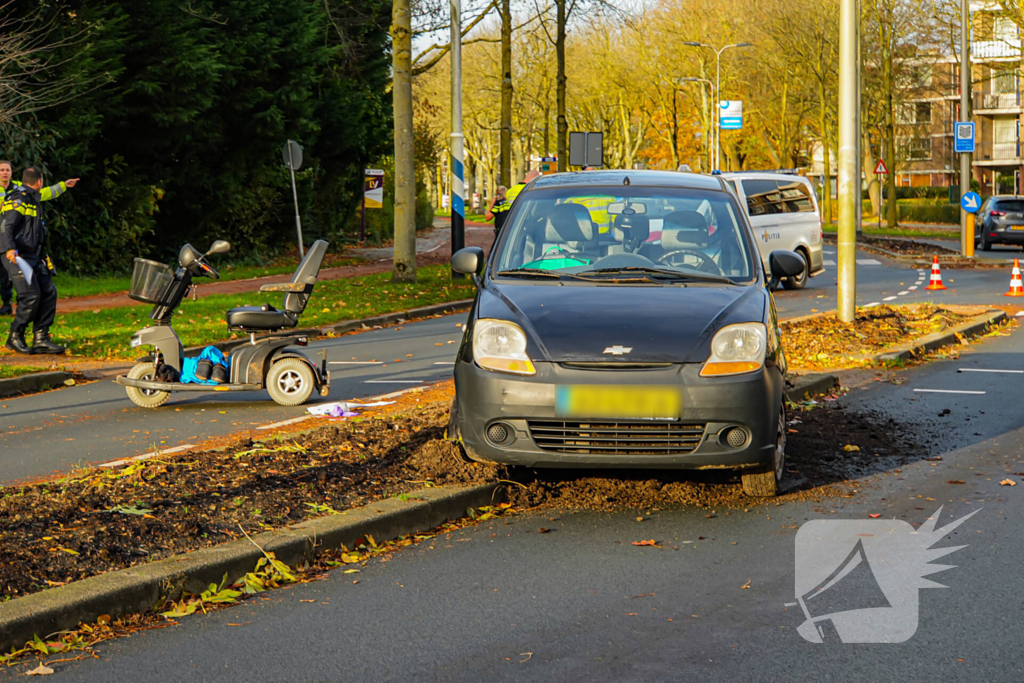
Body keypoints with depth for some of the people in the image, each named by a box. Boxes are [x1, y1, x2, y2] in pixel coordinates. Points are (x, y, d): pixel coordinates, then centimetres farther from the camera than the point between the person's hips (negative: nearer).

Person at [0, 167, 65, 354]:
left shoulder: (33, 200, 20)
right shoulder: (18, 200, -10)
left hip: (33, 257, 10)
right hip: (17, 257, -10)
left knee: (49, 292, 1)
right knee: (31, 296, -17)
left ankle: (41, 339, 4)